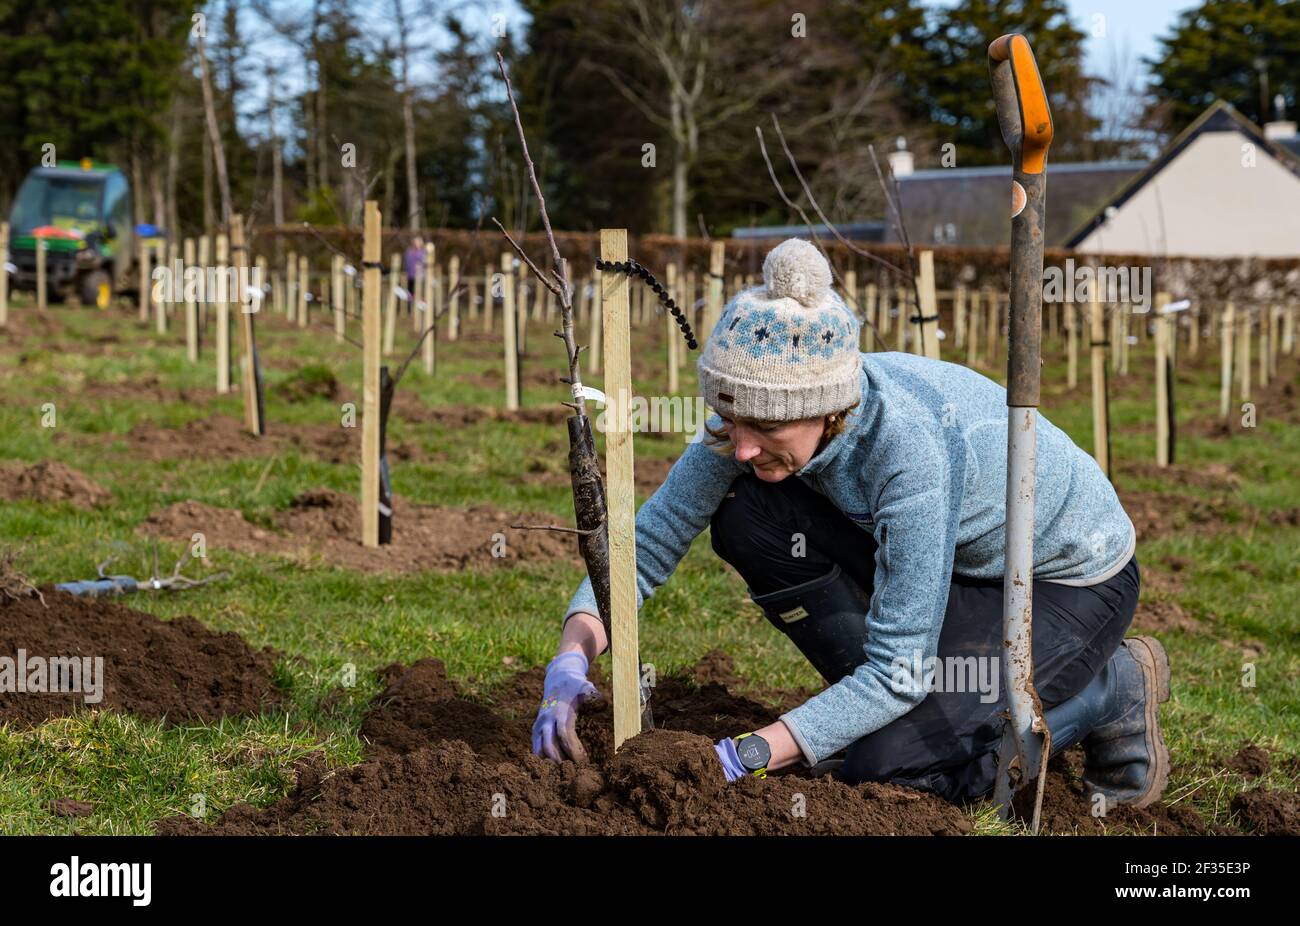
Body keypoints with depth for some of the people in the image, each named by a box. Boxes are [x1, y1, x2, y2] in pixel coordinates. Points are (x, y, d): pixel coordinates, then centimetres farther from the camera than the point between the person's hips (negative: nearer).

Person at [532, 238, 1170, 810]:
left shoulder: (909, 443, -38)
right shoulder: (764, 408, -20)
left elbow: (898, 671, -33)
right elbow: (648, 541, -11)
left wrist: (742, 758, -37)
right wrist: (570, 662, -28)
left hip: (1073, 581, -7)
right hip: (956, 560, 7)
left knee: (885, 763, -24)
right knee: (747, 516, -16)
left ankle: (1112, 688, 0)